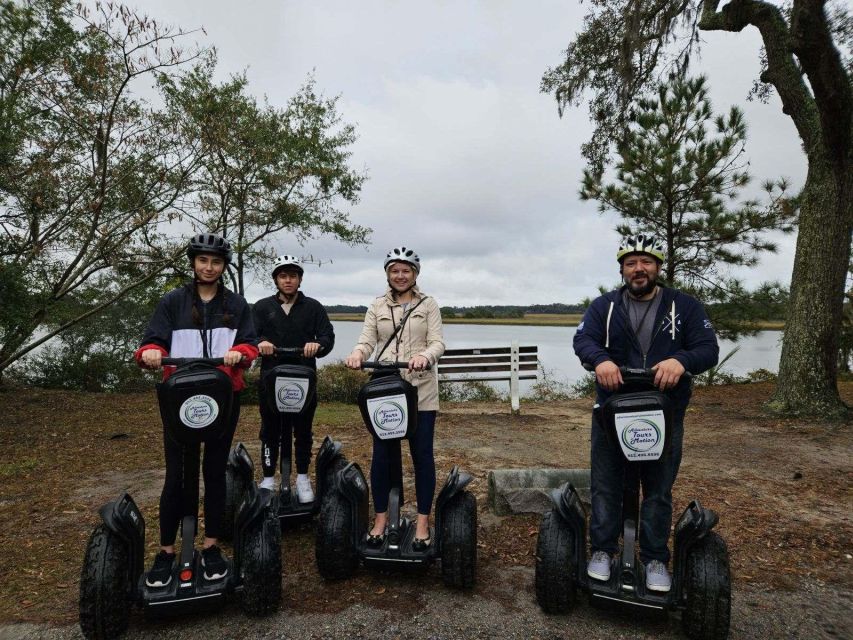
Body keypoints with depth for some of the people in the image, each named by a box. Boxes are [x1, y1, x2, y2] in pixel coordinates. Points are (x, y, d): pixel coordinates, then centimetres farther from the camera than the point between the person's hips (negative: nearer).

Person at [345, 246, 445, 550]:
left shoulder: (428, 304, 5)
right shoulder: (377, 306, 11)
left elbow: (437, 342, -4)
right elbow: (367, 340, 3)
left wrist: (425, 356, -27)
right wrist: (357, 353, -20)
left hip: (420, 389, -1)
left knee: (422, 454, 3)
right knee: (381, 453, 5)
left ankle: (423, 522, 16)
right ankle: (381, 518, 21)